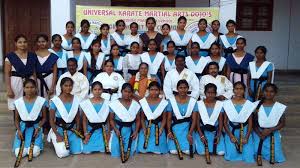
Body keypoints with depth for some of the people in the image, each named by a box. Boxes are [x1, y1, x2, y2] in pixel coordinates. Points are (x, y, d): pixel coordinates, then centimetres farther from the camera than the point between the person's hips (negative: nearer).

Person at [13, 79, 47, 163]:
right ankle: (24, 143, 16)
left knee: (35, 152, -22)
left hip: (36, 126, -1)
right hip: (23, 126, 2)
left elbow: (44, 118, 3)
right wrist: (18, 130, -8)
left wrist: (38, 128, -13)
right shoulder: (18, 102, 0)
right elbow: (16, 119, 8)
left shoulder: (41, 101, -4)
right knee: (19, 153, -18)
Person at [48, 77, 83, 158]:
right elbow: (51, 120, -8)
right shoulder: (55, 101, -12)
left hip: (72, 129, 3)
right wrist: (57, 135, -14)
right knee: (63, 153, -16)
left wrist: (77, 129, -3)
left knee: (77, 151, -8)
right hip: (59, 129, -3)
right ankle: (57, 142, 18)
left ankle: (68, 143, 24)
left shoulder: (76, 99, -1)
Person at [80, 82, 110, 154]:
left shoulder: (106, 103, 0)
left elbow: (108, 120, 5)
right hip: (90, 129, 0)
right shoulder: (86, 103, -2)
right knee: (86, 150, -12)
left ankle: (102, 147, 19)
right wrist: (86, 133, -6)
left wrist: (108, 133, -2)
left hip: (103, 129, 1)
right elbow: (84, 120, 1)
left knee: (103, 150, -12)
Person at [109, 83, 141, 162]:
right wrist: (115, 129, -13)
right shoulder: (114, 103, -5)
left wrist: (136, 131, -4)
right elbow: (111, 119, -1)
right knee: (116, 148, -9)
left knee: (130, 150, -7)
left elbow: (138, 120, 7)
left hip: (131, 130, 1)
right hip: (118, 129, -1)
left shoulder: (136, 104, 0)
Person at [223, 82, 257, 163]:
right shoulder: (227, 104, -2)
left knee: (248, 157, -11)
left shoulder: (249, 104, -1)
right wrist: (231, 136, -12)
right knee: (231, 155, -16)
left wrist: (246, 137, -12)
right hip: (231, 131, -1)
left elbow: (250, 122, 1)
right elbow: (225, 122, 0)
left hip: (244, 131, 1)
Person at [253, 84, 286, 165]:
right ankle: (259, 153, 18)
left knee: (275, 157, -11)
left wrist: (270, 130, -16)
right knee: (258, 153, -16)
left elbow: (282, 123, -3)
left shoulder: (279, 107, -5)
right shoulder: (257, 105, -5)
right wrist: (259, 134, -15)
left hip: (273, 133, 0)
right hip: (259, 132, 0)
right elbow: (254, 122, -1)